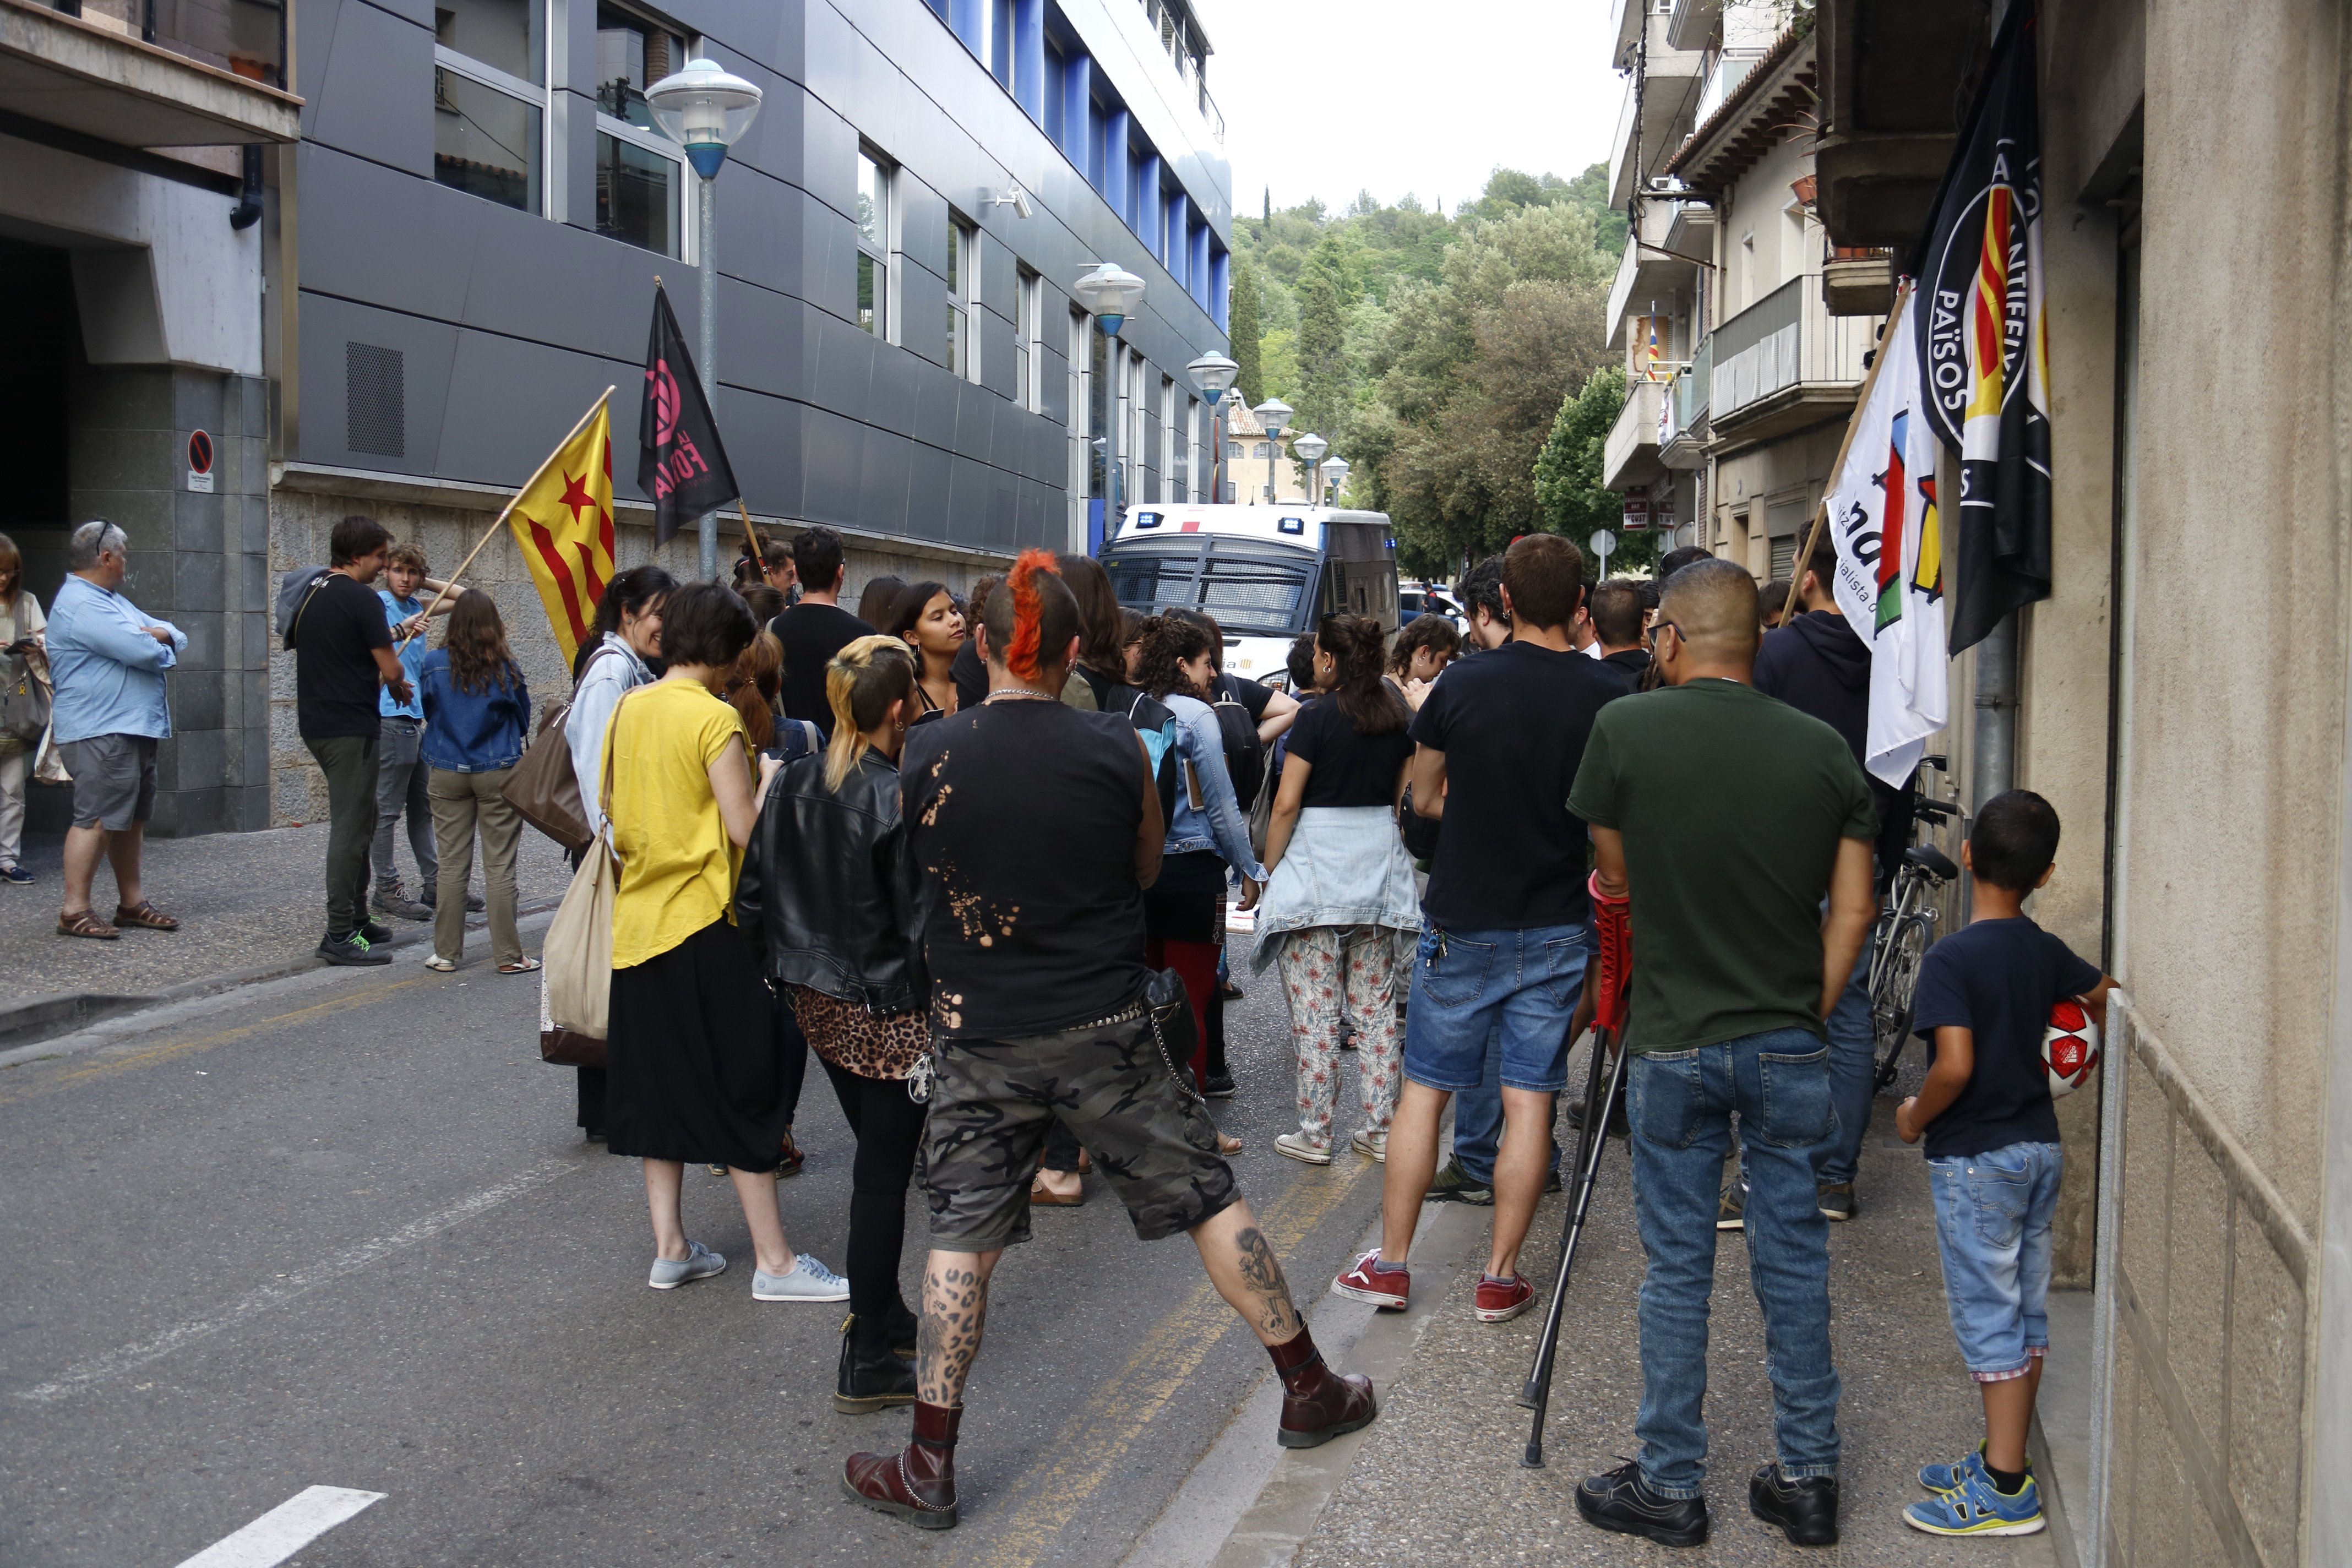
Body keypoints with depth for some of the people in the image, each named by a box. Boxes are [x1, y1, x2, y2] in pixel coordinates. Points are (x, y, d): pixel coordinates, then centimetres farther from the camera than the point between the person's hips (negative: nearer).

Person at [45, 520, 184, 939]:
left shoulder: (110, 600, 21)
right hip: (101, 734, -11)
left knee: (132, 818, 13)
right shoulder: (80, 604, -14)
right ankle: (75, 911, -8)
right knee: (97, 818, -11)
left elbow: (176, 638, 18)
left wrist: (159, 634, -6)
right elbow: (141, 650, -24)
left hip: (133, 729, 11)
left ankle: (131, 902, 20)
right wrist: (159, 644, 0)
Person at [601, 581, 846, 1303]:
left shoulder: (628, 709, 7)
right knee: (742, 1089, 0)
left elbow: (617, 819, 13)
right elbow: (745, 829, -18)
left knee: (659, 1084, 14)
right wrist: (768, 778, -1)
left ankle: (670, 1247, 18)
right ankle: (774, 1261, 4)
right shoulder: (715, 718, -15)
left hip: (639, 917, 7)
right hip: (703, 921, -7)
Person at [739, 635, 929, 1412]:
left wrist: (788, 968, 17)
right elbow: (923, 928, -18)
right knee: (883, 1175, 1)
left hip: (817, 1001, 7)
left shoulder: (791, 783, 1)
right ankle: (867, 1364, 8)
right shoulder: (901, 802, -20)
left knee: (875, 1158, 22)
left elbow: (753, 895, 6)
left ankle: (880, 1313, 34)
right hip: (890, 1015, -7)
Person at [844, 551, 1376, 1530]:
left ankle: (929, 1467, 14)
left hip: (978, 1036, 1)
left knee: (961, 1237, 9)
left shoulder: (925, 755, -8)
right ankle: (1310, 1391, 24)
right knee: (1207, 1199, 12)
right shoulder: (1117, 750, -8)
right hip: (1104, 1028, 0)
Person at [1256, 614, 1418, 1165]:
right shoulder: (1400, 719, 5)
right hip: (1381, 869, 5)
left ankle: (1314, 1134, 3)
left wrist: (1269, 870, -1)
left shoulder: (1317, 717, -10)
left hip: (1316, 867, -5)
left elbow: (1286, 805, -11)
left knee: (1315, 1011, 0)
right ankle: (1379, 1129, 13)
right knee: (1376, 1010, 10)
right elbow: (1406, 800, 13)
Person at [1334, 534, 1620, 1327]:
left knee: (1423, 1091, 9)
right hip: (1556, 928, 1)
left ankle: (1391, 1263, 16)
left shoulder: (1463, 685, -8)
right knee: (1529, 1099, 6)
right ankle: (1500, 1276, 11)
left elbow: (1425, 799, 4)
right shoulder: (1608, 697, -7)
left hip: (1461, 922, 0)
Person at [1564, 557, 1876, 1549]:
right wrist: (1808, 1014, 12)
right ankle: (1807, 1480, 19)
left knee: (1677, 1269, 7)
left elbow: (1614, 879, 3)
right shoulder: (1823, 749, -2)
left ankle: (1670, 1486, 16)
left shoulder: (1625, 730, -10)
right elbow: (1852, 911, 1)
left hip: (1673, 1047, -2)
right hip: (1788, 1048, 2)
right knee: (1794, 1263, 11)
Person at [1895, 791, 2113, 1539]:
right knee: (2026, 1310, 13)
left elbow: (1956, 1065, -27)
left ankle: (2006, 1491, 4)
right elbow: (2105, 996, 20)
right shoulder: (2047, 953, 3)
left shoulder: (1951, 959, -19)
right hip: (2040, 1147, 7)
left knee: (1988, 1316, -1)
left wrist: (1915, 1116, -11)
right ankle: (2002, 1462, 25)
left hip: (1975, 1160, -7)